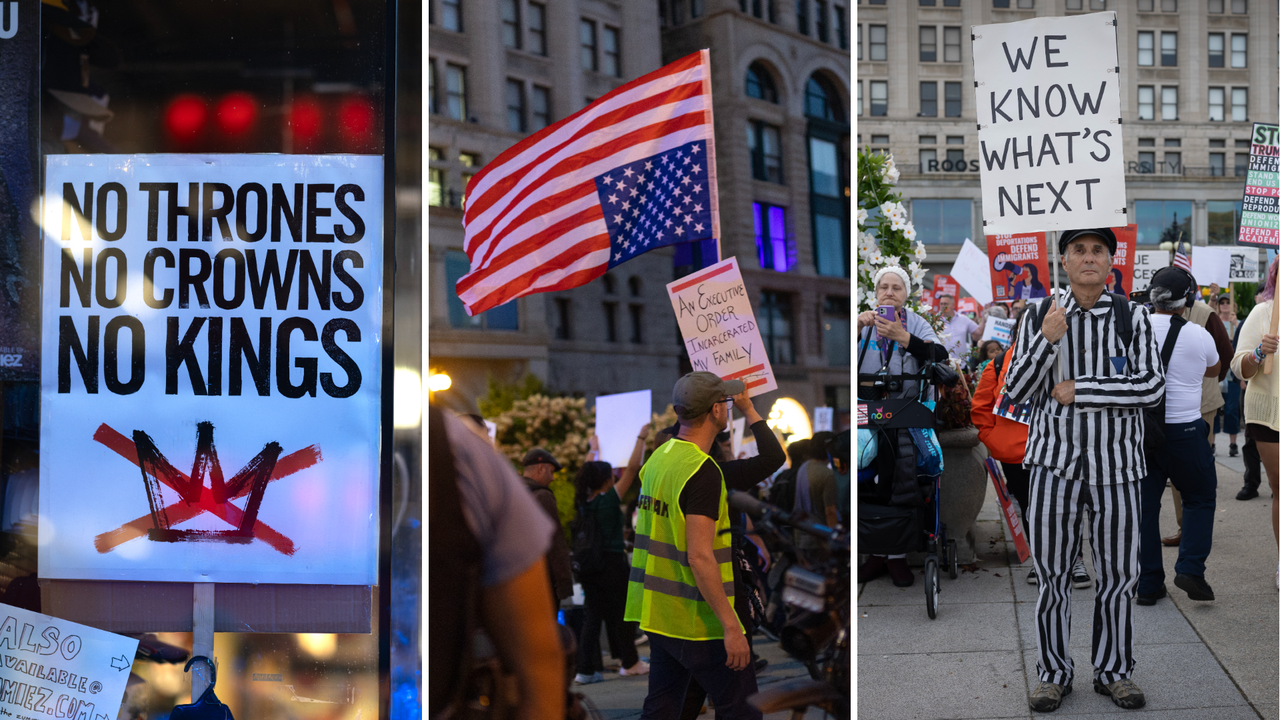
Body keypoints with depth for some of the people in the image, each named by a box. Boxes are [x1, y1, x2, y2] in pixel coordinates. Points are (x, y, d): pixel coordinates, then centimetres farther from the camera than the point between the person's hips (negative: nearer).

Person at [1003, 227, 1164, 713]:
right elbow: (1016, 391, -4)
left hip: (1116, 464, 0)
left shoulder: (1132, 317, -1)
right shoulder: (1039, 317, 0)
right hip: (1055, 460, 0)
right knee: (1052, 573, 6)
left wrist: (1080, 391, -15)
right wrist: (1047, 340, -18)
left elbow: (1153, 388, -9)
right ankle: (1054, 673, 20)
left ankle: (1113, 672, 25)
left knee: (1117, 575, 9)